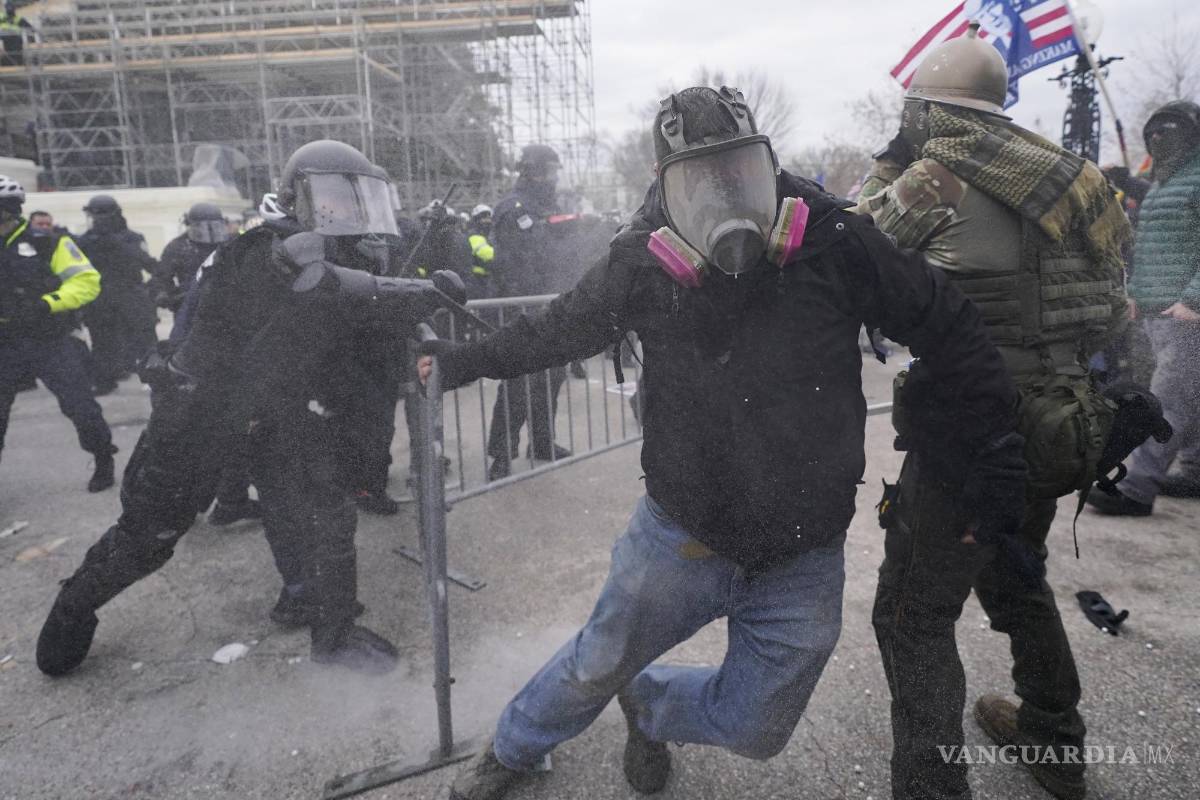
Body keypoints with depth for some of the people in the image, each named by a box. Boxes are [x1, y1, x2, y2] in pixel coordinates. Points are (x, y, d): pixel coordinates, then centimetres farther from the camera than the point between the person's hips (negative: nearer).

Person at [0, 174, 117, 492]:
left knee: (80, 406, 0)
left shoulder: (47, 244, -7)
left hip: (52, 343, -4)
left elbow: (87, 281, -11)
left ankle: (104, 462, 19)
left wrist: (48, 302, -21)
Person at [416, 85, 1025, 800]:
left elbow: (948, 328, -4)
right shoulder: (643, 264, -13)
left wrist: (996, 449, -1)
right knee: (597, 666, 18)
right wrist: (468, 360, 13)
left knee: (755, 732, 16)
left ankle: (644, 703, 48)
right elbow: (562, 327, 6)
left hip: (802, 565, 1)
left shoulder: (833, 243, -16)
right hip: (681, 536, 0)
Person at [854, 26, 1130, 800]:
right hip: (1058, 423, 8)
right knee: (1016, 577, 28)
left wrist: (892, 161, 11)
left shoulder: (939, 171, -12)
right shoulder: (1060, 171, 10)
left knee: (913, 615, 0)